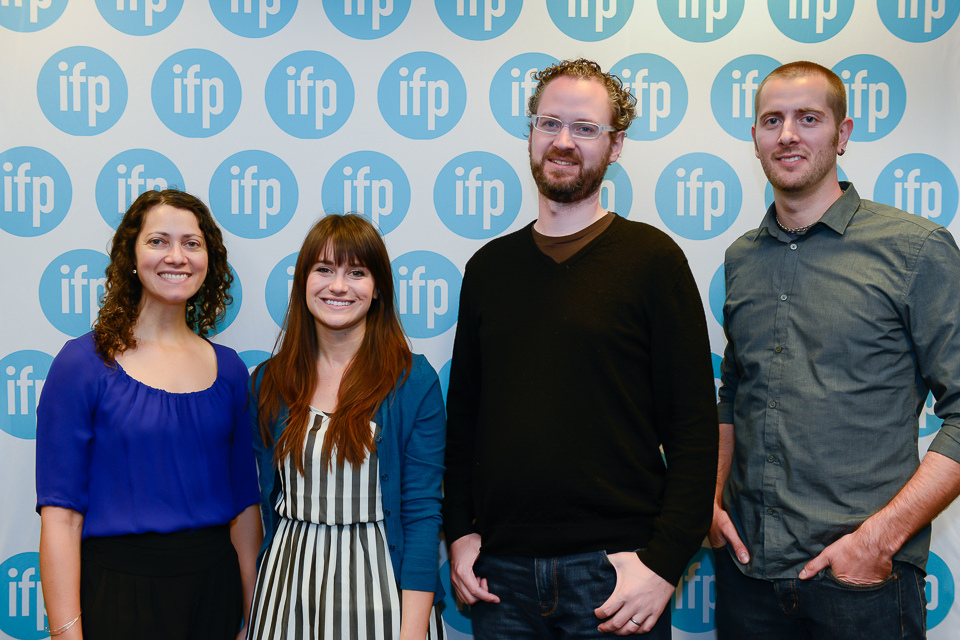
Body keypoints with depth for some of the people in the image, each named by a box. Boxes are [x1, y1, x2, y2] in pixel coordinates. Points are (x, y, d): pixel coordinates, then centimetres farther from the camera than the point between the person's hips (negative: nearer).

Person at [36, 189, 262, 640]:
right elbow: (60, 514, -10)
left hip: (214, 586, 4)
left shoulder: (228, 369, 4)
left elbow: (244, 504, 8)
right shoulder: (82, 363, -7)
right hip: (117, 589, -4)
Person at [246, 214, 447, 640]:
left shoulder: (414, 381, -7)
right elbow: (266, 502, 10)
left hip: (379, 585, -3)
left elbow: (422, 513, -10)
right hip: (287, 588, 3)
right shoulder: (267, 382, 3)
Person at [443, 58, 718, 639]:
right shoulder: (489, 266, 8)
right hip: (500, 570, 4)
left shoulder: (652, 258, -4)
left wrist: (664, 560, -12)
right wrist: (460, 530, 4)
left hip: (614, 566, -3)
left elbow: (695, 427, -6)